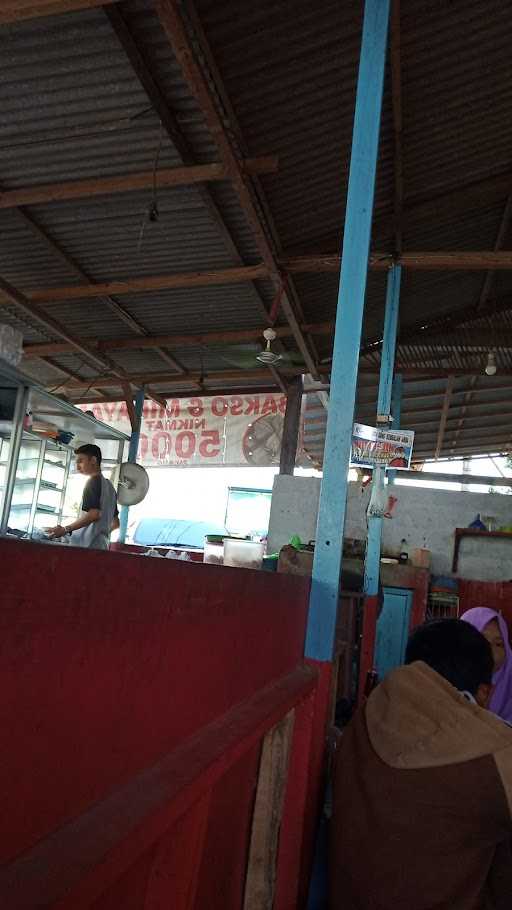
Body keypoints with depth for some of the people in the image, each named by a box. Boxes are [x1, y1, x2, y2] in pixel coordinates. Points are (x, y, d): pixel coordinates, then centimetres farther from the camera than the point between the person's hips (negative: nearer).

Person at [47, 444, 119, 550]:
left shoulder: (94, 481, -6)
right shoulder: (109, 486, 19)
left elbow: (94, 514, -20)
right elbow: (116, 523, 22)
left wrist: (66, 530, -17)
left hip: (88, 546, -9)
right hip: (101, 546, 9)